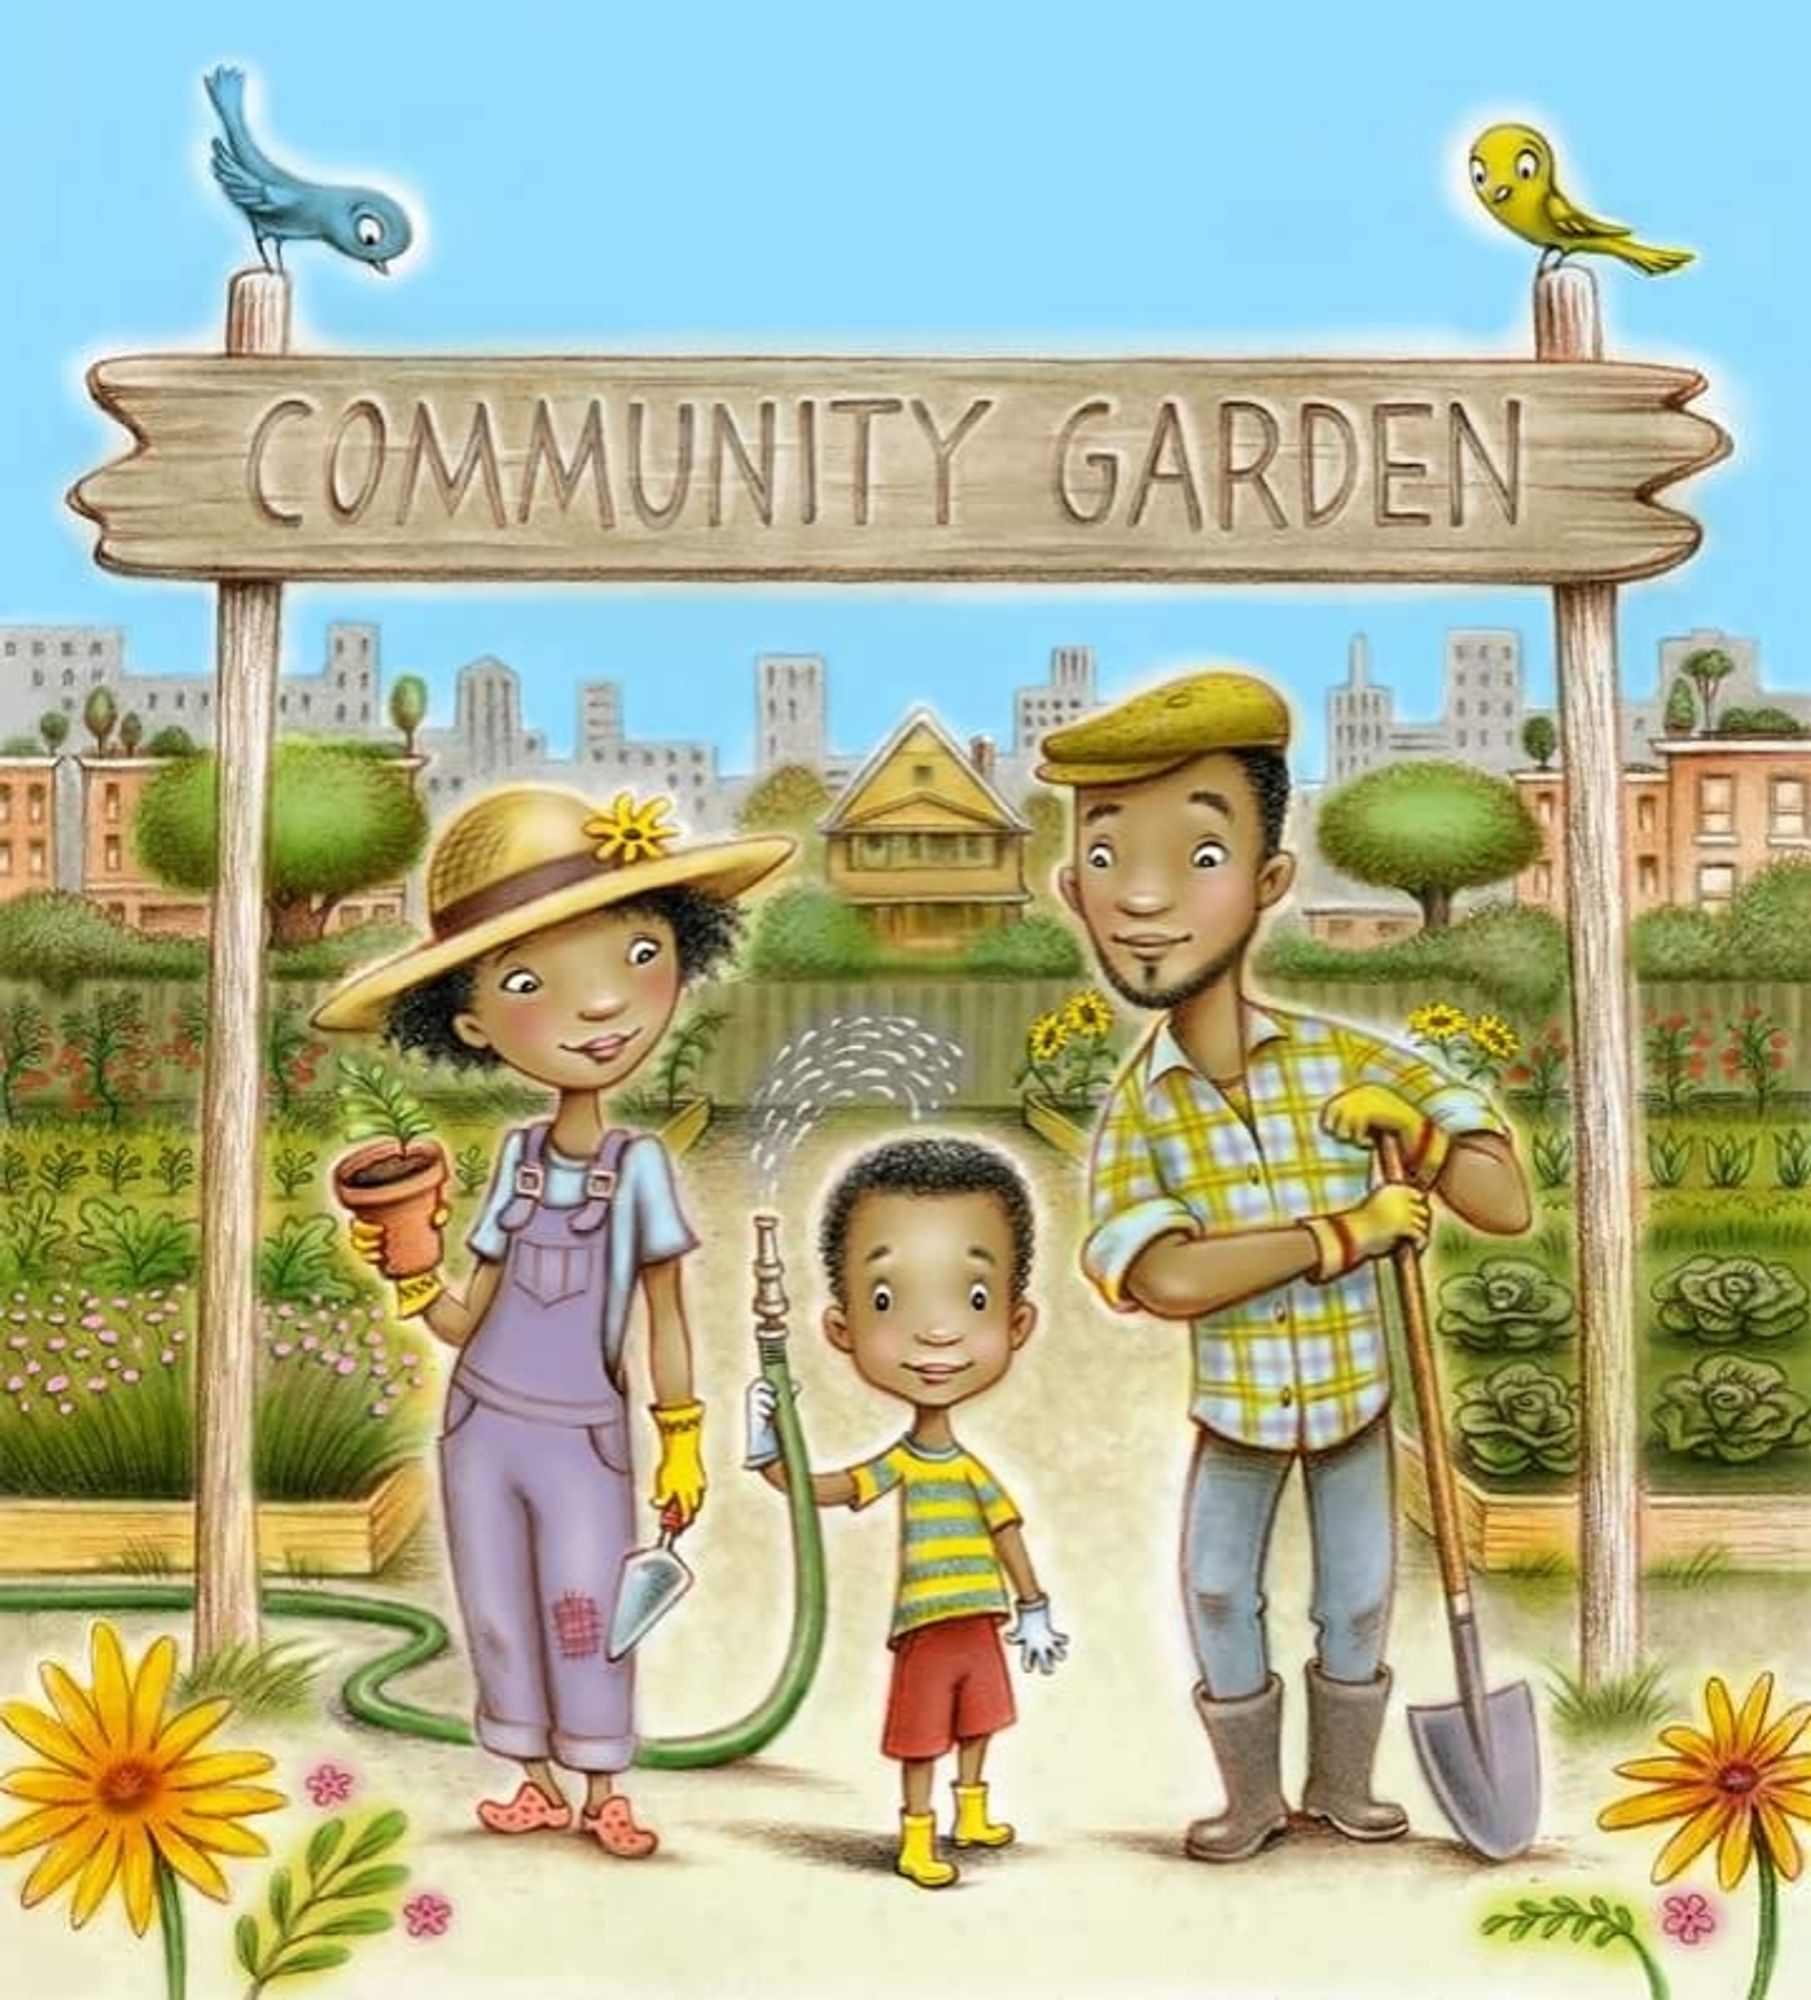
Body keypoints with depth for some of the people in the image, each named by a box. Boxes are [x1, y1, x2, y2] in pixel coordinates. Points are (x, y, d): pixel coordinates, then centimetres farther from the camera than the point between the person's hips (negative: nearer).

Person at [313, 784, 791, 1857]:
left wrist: (682, 1445, -3)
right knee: (498, 1614, 14)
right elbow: (467, 1322, 2)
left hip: (584, 1441, -4)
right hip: (481, 1428, 4)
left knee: (587, 1618, 3)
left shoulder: (641, 1166, -13)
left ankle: (603, 1792, 22)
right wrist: (407, 1271, -14)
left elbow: (667, 1319, -5)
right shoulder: (516, 1156, -3)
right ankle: (538, 1782, 31)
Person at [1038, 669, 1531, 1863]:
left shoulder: (1352, 1062, -15)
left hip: (1355, 1397, 0)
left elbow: (1510, 1207, -13)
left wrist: (1413, 1126, -31)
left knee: (1359, 1607, 16)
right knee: (1220, 1607, 13)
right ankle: (1253, 1799, 36)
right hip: (1234, 1412, 0)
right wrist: (1349, 1231, -31)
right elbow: (1166, 1280, -31)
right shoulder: (1137, 1109, -15)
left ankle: (1342, 1786, 41)